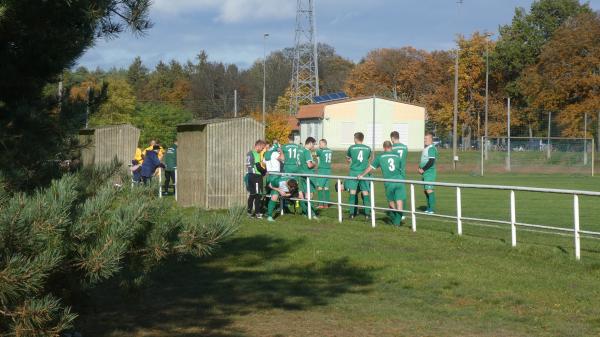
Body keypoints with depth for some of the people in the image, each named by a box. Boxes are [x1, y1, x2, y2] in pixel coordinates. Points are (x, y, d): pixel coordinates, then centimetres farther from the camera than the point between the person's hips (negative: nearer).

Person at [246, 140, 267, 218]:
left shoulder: (249, 153, 16)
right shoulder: (256, 154, -13)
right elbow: (258, 167, -19)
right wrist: (265, 171, -4)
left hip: (249, 175, 9)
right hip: (256, 176, -9)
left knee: (252, 194, 14)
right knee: (257, 195, -4)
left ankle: (249, 212, 15)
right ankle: (257, 213, -3)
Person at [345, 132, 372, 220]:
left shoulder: (352, 148, -1)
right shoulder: (368, 148, 3)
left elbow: (347, 158, 15)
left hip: (354, 172, -1)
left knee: (352, 193, 4)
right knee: (365, 193, 4)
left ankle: (352, 213, 3)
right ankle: (367, 213, 2)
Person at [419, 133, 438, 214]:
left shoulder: (431, 148, -13)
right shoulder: (425, 148, 18)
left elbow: (431, 161, -20)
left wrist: (423, 169, -15)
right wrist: (420, 168, 9)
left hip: (430, 173, -10)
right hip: (424, 174, 10)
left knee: (429, 190, -11)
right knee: (426, 190, 12)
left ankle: (432, 209, -10)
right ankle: (429, 208, 18)